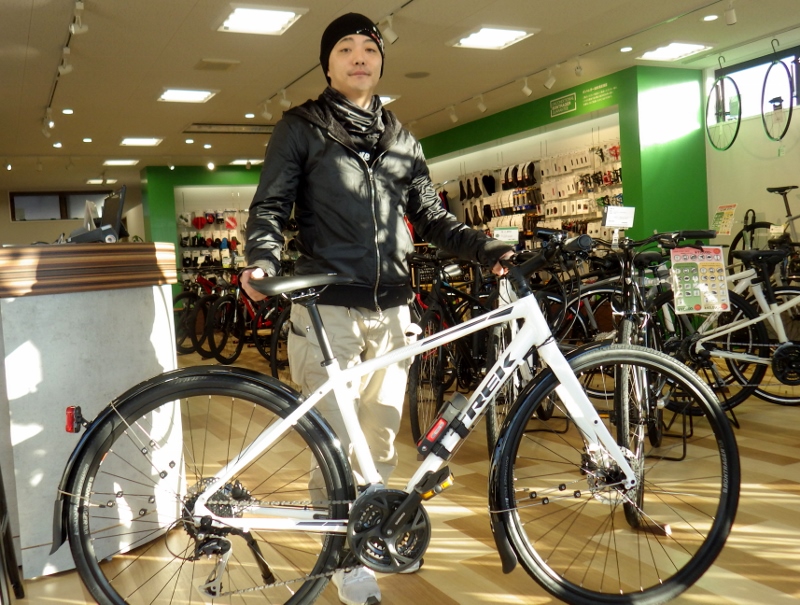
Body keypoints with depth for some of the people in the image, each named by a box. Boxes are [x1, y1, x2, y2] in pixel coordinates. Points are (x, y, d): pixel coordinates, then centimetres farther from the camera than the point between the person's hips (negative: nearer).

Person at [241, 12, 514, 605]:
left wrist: (485, 246, 1)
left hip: (391, 307, 4)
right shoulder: (302, 128, 5)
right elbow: (270, 207, 0)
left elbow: (431, 216, 16)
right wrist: (262, 261, -20)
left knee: (384, 435, 11)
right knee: (337, 440, -3)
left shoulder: (401, 140, 16)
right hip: (328, 307, -4)